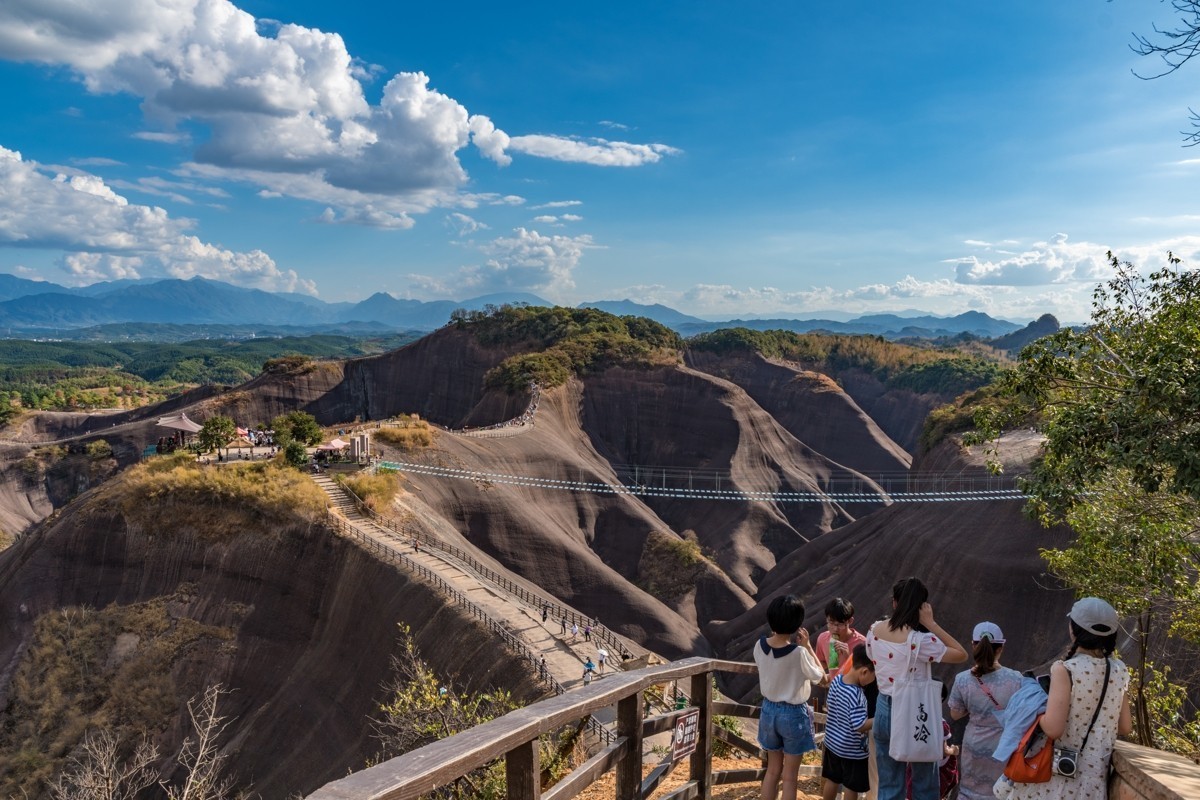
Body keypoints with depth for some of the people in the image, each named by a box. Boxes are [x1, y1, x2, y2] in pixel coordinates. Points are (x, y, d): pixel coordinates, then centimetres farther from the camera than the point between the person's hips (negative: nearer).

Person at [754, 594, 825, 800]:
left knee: (772, 770, 20)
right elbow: (819, 675, -7)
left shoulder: (760, 646, -11)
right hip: (793, 714, -5)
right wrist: (807, 646, -6)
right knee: (789, 776, 11)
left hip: (769, 710, 5)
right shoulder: (799, 653, -25)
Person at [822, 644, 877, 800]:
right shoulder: (856, 694, -31)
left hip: (833, 742, 7)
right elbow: (859, 726, -28)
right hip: (853, 750, -7)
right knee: (852, 787, 12)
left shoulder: (836, 679, -7)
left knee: (831, 780, 22)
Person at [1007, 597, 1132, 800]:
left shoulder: (1065, 670, -17)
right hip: (1093, 780, 5)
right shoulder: (1119, 671, 0)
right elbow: (1125, 727, 10)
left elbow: (1053, 729, -22)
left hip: (1058, 774, -5)